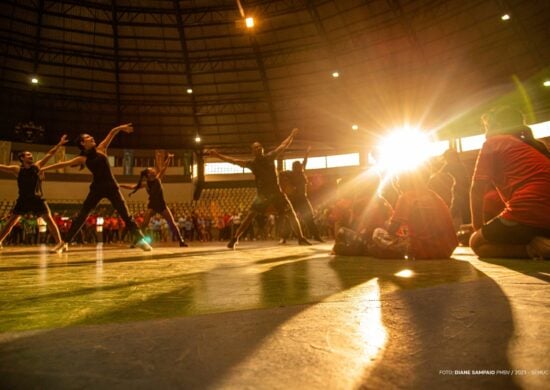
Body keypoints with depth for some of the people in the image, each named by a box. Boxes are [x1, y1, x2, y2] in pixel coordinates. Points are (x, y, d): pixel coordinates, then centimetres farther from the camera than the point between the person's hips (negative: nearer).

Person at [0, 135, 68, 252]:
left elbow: (49, 154, 0)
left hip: (37, 199, -1)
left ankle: (59, 243, -13)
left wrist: (59, 144, -5)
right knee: (11, 221, 7)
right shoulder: (17, 169, 2)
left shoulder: (37, 166, 3)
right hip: (23, 200, 1)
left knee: (49, 219, -10)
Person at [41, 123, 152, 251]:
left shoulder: (101, 149, 6)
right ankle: (66, 242, 13)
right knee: (81, 215, 3)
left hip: (111, 186, -1)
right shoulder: (82, 158, 6)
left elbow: (112, 133, 3)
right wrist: (44, 169, 11)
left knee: (125, 214, -6)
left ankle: (140, 239, -5)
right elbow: (63, 164, 10)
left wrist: (121, 127, -12)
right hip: (96, 188, 1)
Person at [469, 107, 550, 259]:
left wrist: (477, 226, 10)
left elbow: (477, 189, 0)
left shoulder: (492, 142, 9)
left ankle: (533, 248, -8)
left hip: (528, 214, -7)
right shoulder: (537, 145, 30)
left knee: (476, 242, 15)